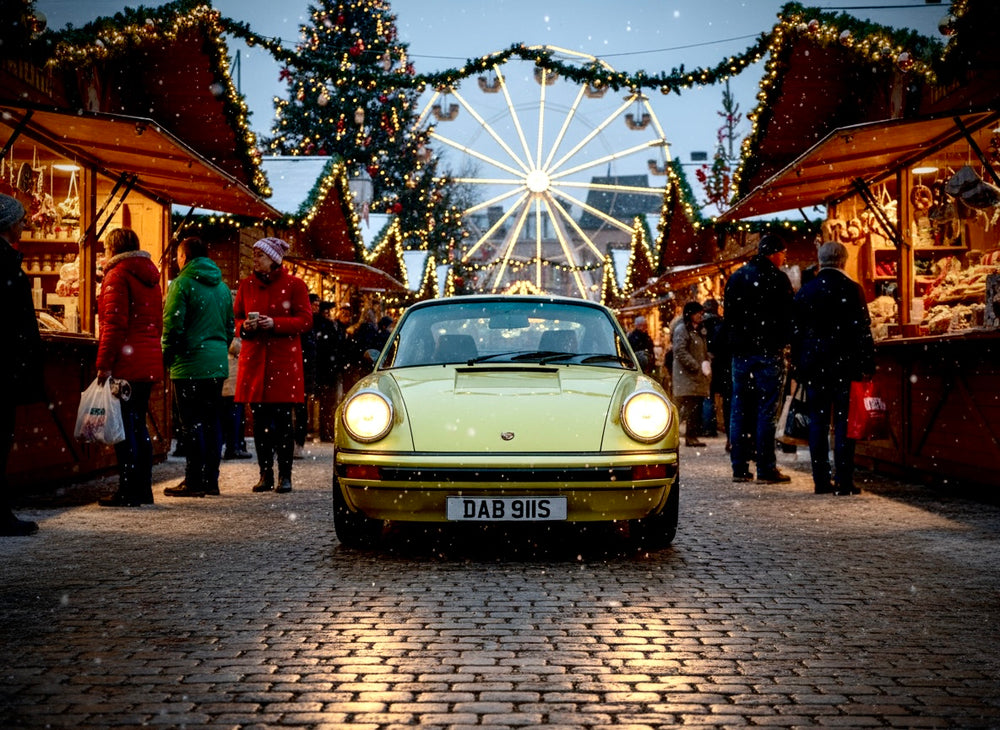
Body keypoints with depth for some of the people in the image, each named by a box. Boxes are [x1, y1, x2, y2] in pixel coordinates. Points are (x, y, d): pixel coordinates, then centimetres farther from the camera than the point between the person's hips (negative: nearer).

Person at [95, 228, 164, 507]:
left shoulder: (117, 275, -7)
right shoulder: (150, 276, 18)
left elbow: (114, 323, -16)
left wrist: (104, 363, -17)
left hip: (126, 362, -8)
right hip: (149, 362, 8)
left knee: (125, 427, -5)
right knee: (139, 425, 13)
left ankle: (127, 492, -4)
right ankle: (143, 489, 16)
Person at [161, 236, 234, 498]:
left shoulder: (182, 284, -8)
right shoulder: (222, 287, 14)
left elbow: (172, 326, -12)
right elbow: (230, 326, 19)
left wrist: (167, 357, -3)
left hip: (190, 364, -7)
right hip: (217, 364, 7)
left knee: (192, 423, -3)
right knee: (212, 421, 10)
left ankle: (194, 481, -1)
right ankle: (211, 480, 13)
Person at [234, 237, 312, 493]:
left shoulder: (294, 284, 1)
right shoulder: (246, 285, 11)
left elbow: (305, 320, -4)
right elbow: (235, 318, 16)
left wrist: (275, 323, -16)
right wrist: (245, 326, -7)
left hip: (284, 360, -3)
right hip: (254, 359, 3)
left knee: (282, 419, -3)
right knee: (259, 419, 3)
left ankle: (285, 475, 3)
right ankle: (265, 474, 11)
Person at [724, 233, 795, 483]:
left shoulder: (736, 277, 12)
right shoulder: (777, 278, -7)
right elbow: (788, 316, -7)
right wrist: (784, 342, 7)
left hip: (741, 352, 6)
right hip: (768, 352, -6)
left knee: (740, 409, 8)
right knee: (766, 409, -4)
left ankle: (739, 467, 9)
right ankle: (766, 469, -5)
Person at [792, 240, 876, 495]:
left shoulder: (805, 291, 5)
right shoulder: (851, 289, -6)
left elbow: (795, 331, 8)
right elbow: (863, 330, -8)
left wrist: (799, 366, 14)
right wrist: (867, 366, -4)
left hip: (813, 366, 3)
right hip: (844, 364, -3)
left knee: (817, 423, 7)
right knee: (844, 423, 0)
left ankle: (821, 480, 7)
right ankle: (844, 481, -2)